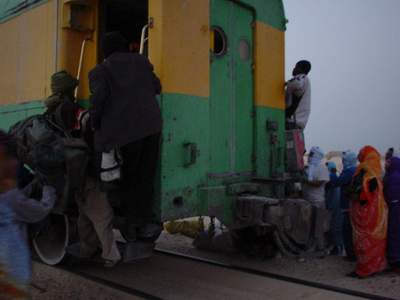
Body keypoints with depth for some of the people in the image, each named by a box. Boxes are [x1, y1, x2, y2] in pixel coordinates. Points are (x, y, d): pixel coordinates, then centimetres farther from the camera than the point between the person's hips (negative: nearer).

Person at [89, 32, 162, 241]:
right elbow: (157, 87, 16)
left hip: (126, 128, -2)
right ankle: (146, 221, 5)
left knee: (129, 177, 9)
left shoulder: (101, 71, 6)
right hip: (151, 124, 2)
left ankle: (131, 225, 11)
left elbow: (98, 98, -7)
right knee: (146, 175, 9)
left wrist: (96, 126, 5)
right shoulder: (140, 61, 16)